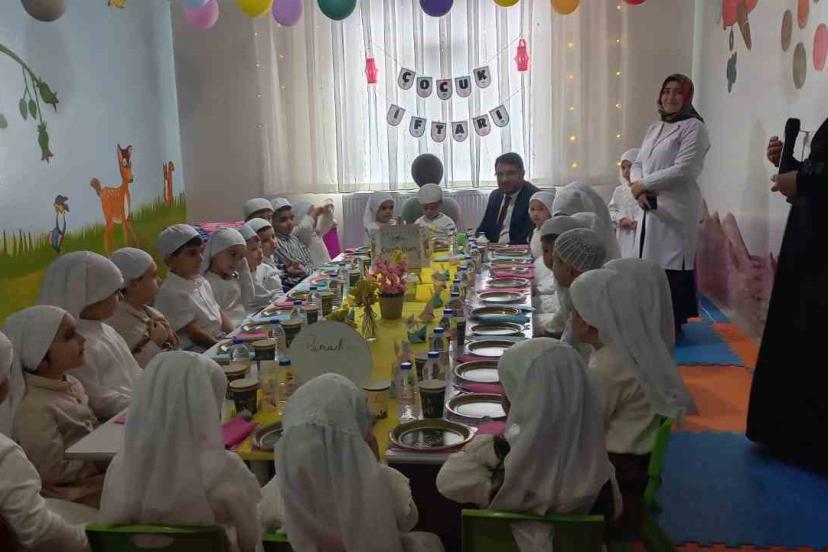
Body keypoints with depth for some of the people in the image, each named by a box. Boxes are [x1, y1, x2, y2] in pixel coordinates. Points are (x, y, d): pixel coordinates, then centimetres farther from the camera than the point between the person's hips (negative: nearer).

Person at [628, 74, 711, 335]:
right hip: (649, 209, 7)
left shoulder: (693, 127, -5)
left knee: (672, 268, -4)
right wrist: (638, 189, -7)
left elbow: (684, 170, -16)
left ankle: (673, 325, 6)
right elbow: (637, 164, 15)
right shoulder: (654, 129, 19)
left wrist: (642, 184, -11)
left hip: (676, 210, -7)